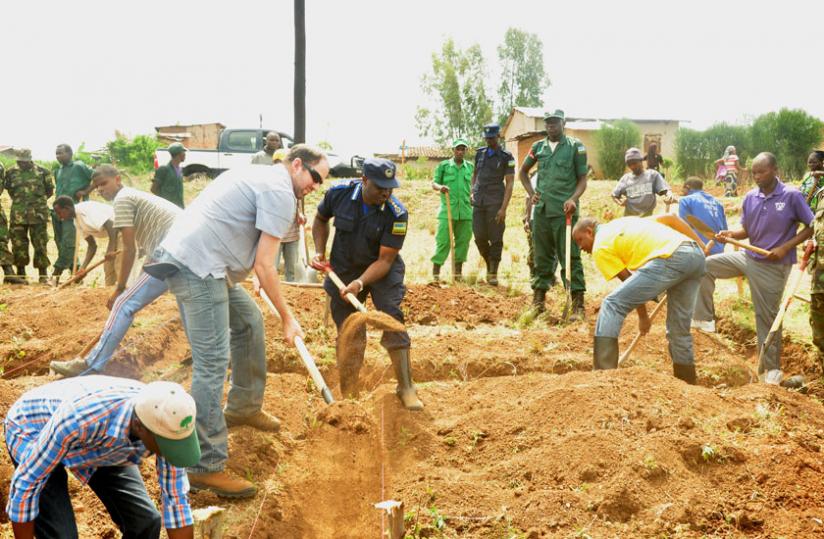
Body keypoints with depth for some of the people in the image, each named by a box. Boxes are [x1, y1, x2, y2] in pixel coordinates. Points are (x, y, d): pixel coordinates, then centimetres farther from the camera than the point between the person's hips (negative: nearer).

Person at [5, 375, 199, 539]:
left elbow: (177, 501, -16)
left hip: (98, 441, 4)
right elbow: (25, 483, -30)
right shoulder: (80, 416, -44)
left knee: (146, 521, -7)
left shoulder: (166, 418, -29)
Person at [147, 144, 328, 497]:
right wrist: (287, 318, -5)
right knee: (212, 364, -12)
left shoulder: (259, 175, 22)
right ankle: (206, 467, -11)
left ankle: (243, 407, 36)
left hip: (188, 260, 11)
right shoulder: (280, 192, -9)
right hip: (197, 267, -11)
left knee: (249, 321, 24)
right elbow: (264, 265, -12)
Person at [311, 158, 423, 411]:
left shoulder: (397, 214, -25)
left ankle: (406, 388, -9)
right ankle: (348, 397, 18)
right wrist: (319, 252, -5)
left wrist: (360, 283, -36)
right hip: (343, 268, 2)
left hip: (382, 269, -2)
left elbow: (385, 259, -23)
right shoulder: (339, 194, -17)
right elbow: (320, 220, 6)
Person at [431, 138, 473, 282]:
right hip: (447, 210, -3)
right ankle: (435, 273, 0)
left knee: (463, 241, 6)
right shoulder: (443, 166, 4)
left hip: (466, 211, 3)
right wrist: (440, 187, -17)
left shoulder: (470, 167, 11)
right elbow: (434, 183, 4)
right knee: (443, 241, -6)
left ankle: (458, 272, 17)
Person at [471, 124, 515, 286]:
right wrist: (472, 192, 9)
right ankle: (489, 263, 22)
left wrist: (504, 208, -14)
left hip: (495, 203, -4)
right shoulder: (480, 153, 12)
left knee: (495, 239, -3)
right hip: (478, 202, 4)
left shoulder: (506, 157, -3)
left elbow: (509, 183, -6)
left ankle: (493, 273, 4)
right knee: (479, 237, 1)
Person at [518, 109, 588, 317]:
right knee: (542, 256, 11)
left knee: (570, 257, -6)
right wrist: (531, 193, 12)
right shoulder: (538, 147, 12)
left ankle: (578, 304, -5)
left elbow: (582, 179, 1)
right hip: (541, 210, 4)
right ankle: (538, 299, 19)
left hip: (565, 211, -4)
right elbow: (523, 171, 26)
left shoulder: (575, 146, 2)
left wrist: (573, 199, -17)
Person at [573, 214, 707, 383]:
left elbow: (628, 281, 9)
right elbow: (670, 218, 27)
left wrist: (642, 316, 19)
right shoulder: (626, 222, 34)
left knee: (612, 305, -2)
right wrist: (699, 244, 26)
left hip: (669, 259, -8)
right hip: (696, 253, 8)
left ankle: (602, 375, -8)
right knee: (679, 328, 19)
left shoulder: (600, 247, 12)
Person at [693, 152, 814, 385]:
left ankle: (771, 369, 16)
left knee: (767, 317, 1)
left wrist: (785, 247, -18)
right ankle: (704, 318, 4)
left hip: (773, 265, -5)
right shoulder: (750, 198, 1)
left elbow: (812, 227, -9)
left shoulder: (792, 196, -14)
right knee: (706, 265, -4)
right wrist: (730, 234, -14)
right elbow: (746, 231, 8)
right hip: (748, 256, 6)